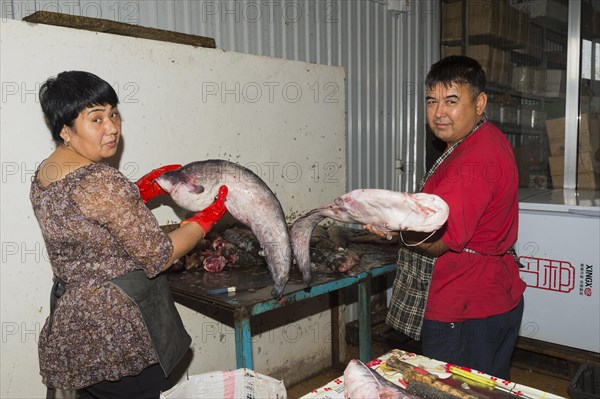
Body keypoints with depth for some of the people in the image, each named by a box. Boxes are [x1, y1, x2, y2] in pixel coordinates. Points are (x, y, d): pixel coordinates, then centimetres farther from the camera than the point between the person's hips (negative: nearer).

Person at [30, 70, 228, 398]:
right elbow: (157, 256, -20)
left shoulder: (43, 175, 4)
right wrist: (209, 217, -8)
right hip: (118, 337, -9)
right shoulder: (101, 182, -25)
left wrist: (141, 191, 8)